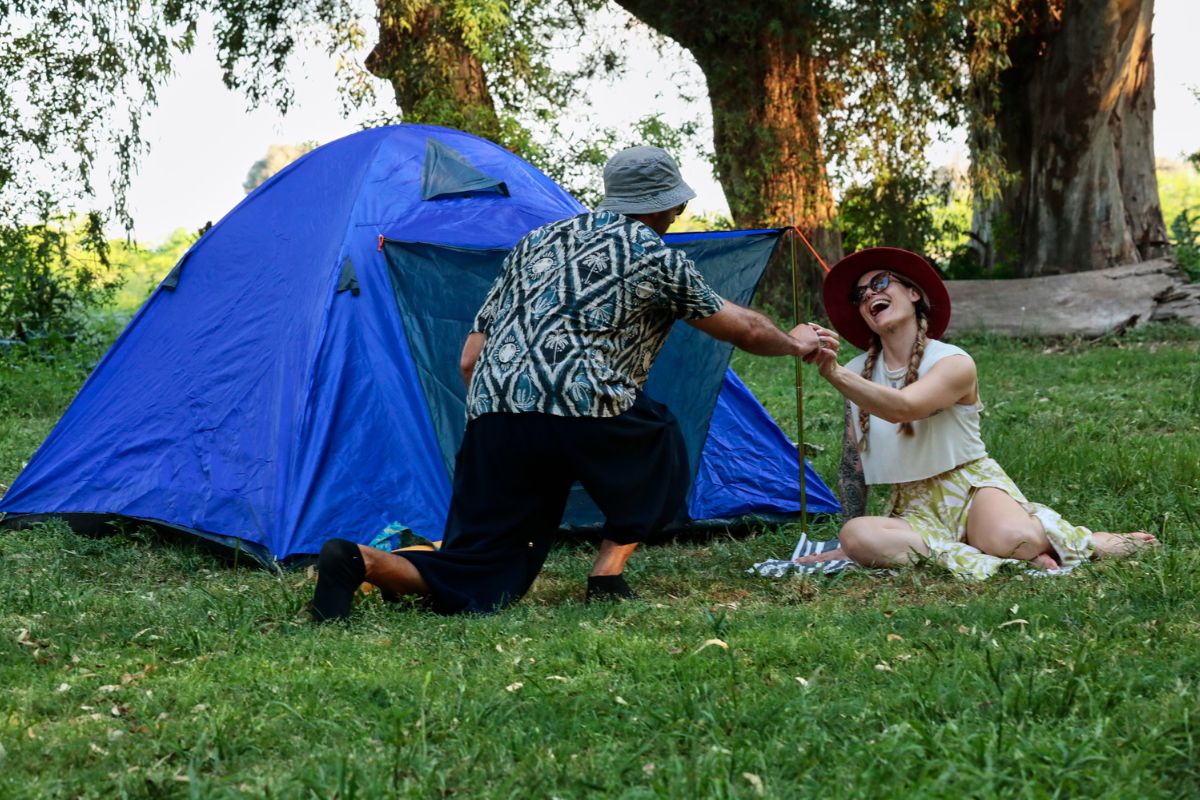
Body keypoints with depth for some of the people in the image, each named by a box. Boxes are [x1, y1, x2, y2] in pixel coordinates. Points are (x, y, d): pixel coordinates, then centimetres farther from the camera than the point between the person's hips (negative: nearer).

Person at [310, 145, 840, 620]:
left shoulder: (537, 242, 27)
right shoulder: (656, 257, 11)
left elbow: (471, 358, 24)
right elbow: (742, 329, 24)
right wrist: (794, 344, 44)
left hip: (492, 410, 5)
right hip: (578, 406, -5)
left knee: (477, 582, 7)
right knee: (657, 445, 28)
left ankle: (361, 561, -19)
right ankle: (607, 576, 14)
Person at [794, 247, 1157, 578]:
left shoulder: (953, 363, -10)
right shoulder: (857, 374, 6)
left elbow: (902, 407, -30)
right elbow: (851, 465, 13)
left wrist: (834, 374, -42)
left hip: (972, 488, -3)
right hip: (914, 510, 3)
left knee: (1011, 538, -38)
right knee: (857, 536, -32)